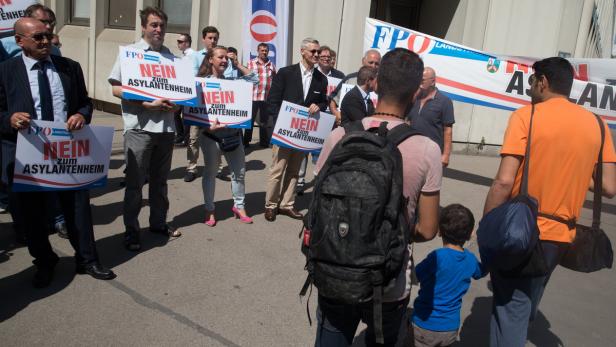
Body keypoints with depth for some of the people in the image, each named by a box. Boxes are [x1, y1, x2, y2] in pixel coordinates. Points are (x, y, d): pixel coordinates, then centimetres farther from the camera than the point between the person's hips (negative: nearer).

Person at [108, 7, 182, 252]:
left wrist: (176, 103, -6)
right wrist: (148, 104, -18)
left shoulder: (171, 56, 12)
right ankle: (131, 230, 13)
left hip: (166, 126, 4)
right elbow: (116, 88, -7)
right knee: (135, 182, 1)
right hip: (139, 127, -4)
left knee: (160, 179, 14)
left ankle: (158, 222, 28)